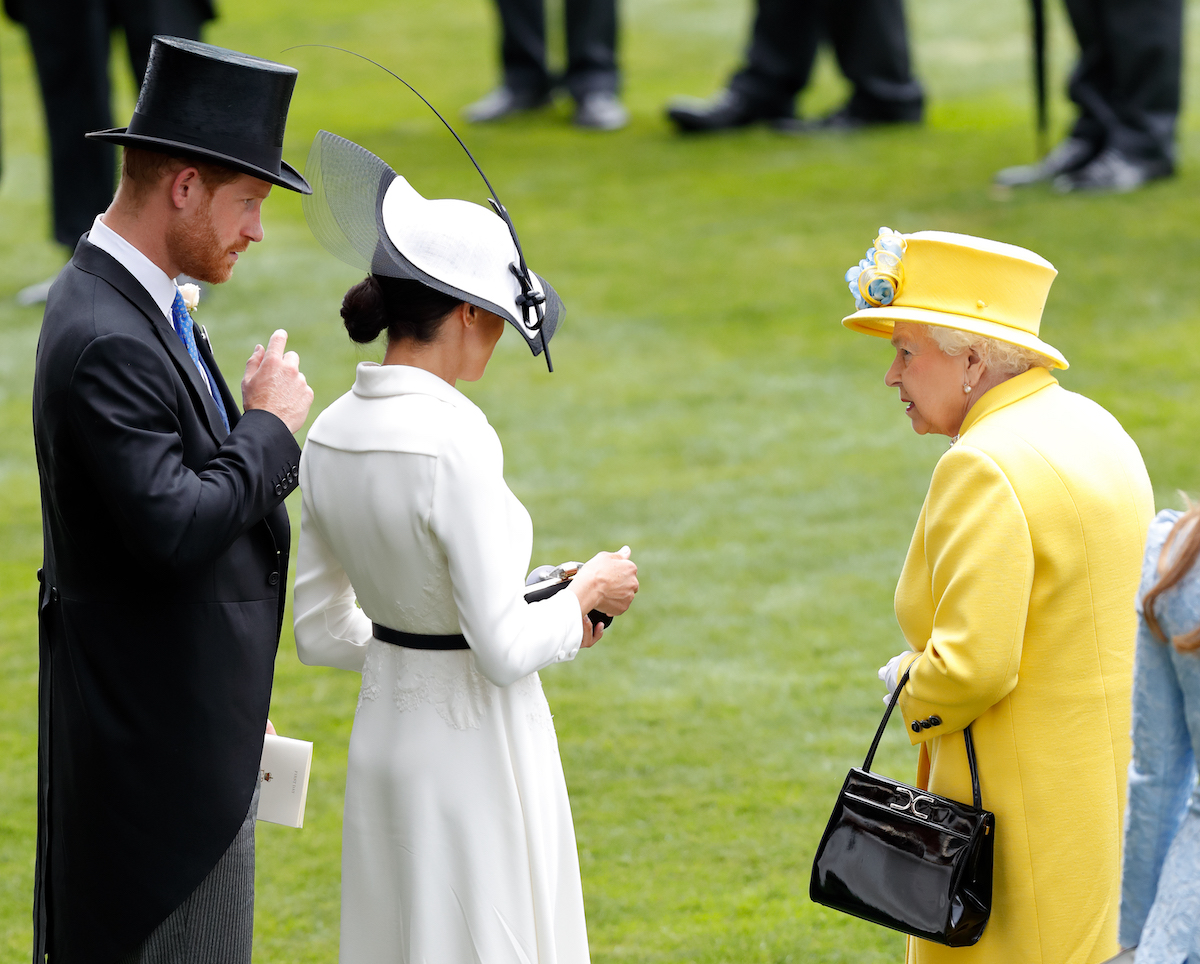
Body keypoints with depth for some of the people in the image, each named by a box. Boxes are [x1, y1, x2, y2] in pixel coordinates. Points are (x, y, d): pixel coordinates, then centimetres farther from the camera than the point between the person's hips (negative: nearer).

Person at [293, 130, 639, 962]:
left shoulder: (333, 435, 1)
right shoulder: (455, 442, -22)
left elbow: (321, 633, 9)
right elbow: (505, 651, -22)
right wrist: (586, 596, -4)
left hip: (385, 730, 8)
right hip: (474, 744, -8)